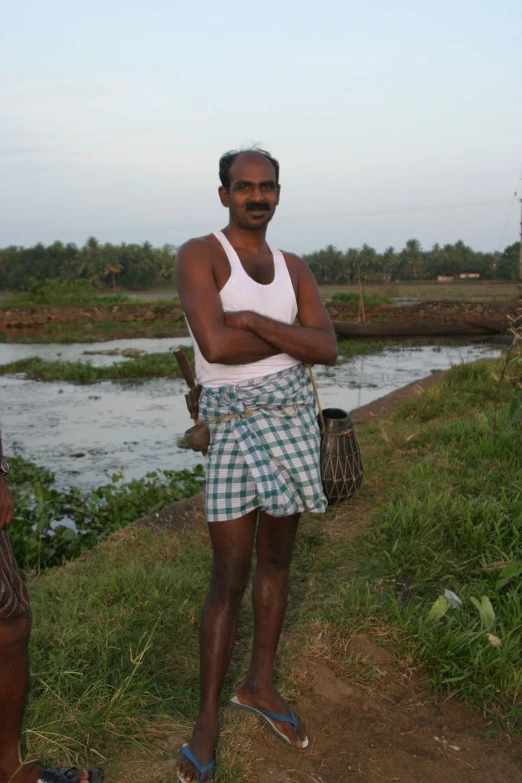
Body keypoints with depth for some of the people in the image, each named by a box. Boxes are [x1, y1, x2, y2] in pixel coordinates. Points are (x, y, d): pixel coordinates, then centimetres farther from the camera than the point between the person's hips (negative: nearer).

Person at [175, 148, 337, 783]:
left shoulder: (295, 269, 10)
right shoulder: (198, 255, -7)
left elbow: (328, 350, -3)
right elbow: (215, 344, -22)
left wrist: (254, 321, -15)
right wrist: (292, 338, -9)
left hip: (294, 419, 5)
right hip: (232, 426, -5)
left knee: (276, 558, 14)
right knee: (229, 578, -2)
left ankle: (260, 686, 32)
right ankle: (208, 719, 14)